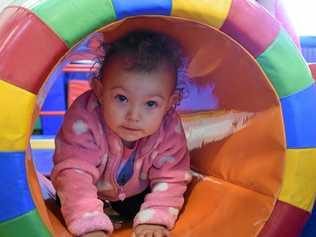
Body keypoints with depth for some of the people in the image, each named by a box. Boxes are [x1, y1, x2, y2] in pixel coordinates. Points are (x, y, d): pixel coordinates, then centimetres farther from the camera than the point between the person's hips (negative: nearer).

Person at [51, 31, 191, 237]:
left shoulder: (170, 130, -31)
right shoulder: (84, 120, -39)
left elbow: (170, 179, -26)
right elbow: (74, 173, -44)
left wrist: (153, 220, -40)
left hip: (136, 194, 1)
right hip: (96, 192, 0)